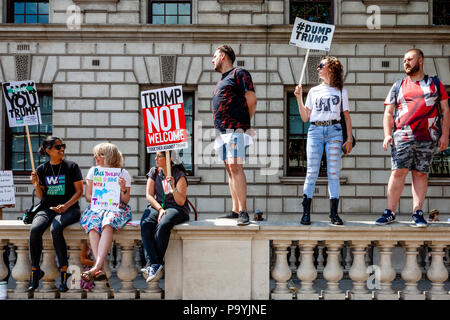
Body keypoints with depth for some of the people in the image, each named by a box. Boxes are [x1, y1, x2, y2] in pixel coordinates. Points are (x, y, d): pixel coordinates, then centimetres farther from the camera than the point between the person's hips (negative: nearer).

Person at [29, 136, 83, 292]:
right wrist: (36, 185, -7)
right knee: (35, 229, -28)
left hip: (70, 208, -3)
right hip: (48, 208, 3)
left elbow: (79, 191, 0)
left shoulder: (71, 166, 3)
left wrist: (65, 206, -14)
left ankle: (64, 271, -24)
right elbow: (41, 197, 13)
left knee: (55, 229, -34)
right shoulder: (42, 169, 11)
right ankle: (35, 271, -15)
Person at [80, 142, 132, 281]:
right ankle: (101, 270, -44)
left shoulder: (123, 173, 8)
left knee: (108, 223, -38)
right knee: (93, 225, -34)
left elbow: (126, 201, 5)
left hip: (117, 208, -2)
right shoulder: (93, 171, 17)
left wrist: (123, 189, -15)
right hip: (96, 207, 2)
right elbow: (88, 196, 14)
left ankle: (97, 267, -49)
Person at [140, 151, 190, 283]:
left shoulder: (179, 175, -4)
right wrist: (160, 209, -11)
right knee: (145, 224, -31)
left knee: (163, 225, -36)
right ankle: (154, 264, -39)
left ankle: (152, 265, -29)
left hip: (176, 209, -4)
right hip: (156, 206, 4)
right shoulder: (154, 172, 10)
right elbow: (149, 195, 5)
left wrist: (173, 188, -26)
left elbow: (181, 202, -8)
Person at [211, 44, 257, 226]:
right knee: (230, 169, 6)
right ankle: (235, 210, 8)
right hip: (222, 131, 9)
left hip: (235, 129, -9)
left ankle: (243, 211, -18)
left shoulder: (239, 73, 0)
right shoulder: (222, 80, 25)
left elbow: (252, 100, -7)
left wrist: (243, 123, -4)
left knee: (235, 166, -17)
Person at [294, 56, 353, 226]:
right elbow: (305, 117, 14)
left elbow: (347, 116, 13)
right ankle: (306, 213, -6)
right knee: (312, 172, -7)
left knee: (333, 173, -5)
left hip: (334, 131, -1)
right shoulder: (313, 91, 18)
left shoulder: (341, 91, 15)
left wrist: (349, 138, 5)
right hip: (315, 131, 1)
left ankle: (334, 213, -1)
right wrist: (299, 98, 5)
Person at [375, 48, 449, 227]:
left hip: (427, 137, 0)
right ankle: (390, 213, -5)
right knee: (398, 172, -7)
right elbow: (388, 113, 11)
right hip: (402, 136, 0)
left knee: (421, 173, 1)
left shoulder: (435, 84, 13)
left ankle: (418, 213, 6)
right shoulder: (398, 87, 15)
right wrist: (387, 134, -3)